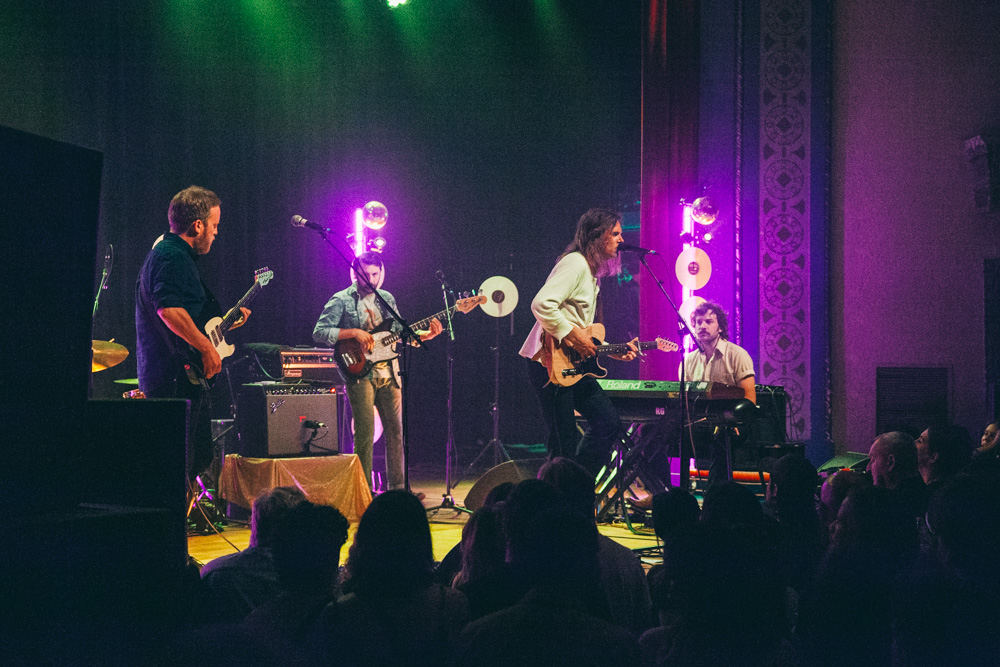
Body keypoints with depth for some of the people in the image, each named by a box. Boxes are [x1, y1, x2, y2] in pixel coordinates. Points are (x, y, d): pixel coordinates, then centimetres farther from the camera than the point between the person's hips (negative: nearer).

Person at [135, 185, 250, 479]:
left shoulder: (164, 252, 22)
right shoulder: (173, 257, -13)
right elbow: (169, 310, -27)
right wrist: (207, 347, -21)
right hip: (177, 378, -11)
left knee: (199, 458, 15)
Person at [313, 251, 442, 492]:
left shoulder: (387, 299, 15)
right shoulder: (341, 300, -2)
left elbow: (401, 333, 16)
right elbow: (319, 332, -9)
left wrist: (428, 334, 0)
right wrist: (354, 332, -18)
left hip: (388, 373, 6)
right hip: (360, 373, -5)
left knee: (396, 430, 6)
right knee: (365, 434, -8)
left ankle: (397, 487, 15)